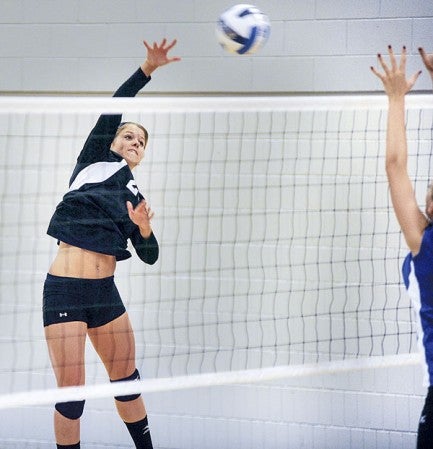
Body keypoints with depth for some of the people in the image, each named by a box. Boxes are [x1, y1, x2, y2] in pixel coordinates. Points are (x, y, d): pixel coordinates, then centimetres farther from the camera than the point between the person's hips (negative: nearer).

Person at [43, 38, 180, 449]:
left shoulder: (134, 197, 15)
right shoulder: (93, 161, 4)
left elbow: (150, 257, 12)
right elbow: (112, 110, -9)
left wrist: (144, 229, -9)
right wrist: (147, 69, -18)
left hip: (105, 292, 5)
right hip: (64, 290, -5)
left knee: (126, 378, 14)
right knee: (71, 391, -5)